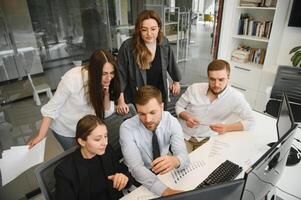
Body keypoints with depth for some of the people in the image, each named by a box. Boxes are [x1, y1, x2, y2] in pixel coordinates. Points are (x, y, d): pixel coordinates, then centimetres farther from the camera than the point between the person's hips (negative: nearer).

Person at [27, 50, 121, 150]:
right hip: (65, 129, -3)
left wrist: (106, 93, -31)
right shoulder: (73, 78, -32)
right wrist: (40, 135, -18)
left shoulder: (105, 81, -19)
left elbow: (106, 113, -15)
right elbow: (52, 107, -21)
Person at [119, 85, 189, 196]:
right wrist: (166, 191, -40)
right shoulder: (127, 128, -22)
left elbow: (183, 156, -23)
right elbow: (136, 168, -28)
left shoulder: (172, 121, -15)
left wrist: (175, 161, -46)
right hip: (140, 179, -3)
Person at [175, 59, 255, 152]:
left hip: (206, 140, 0)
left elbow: (250, 121, -7)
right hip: (184, 134, 0)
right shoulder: (194, 88, -8)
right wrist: (187, 117, -15)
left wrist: (227, 127, -22)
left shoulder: (236, 97, -14)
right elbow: (179, 106, 6)